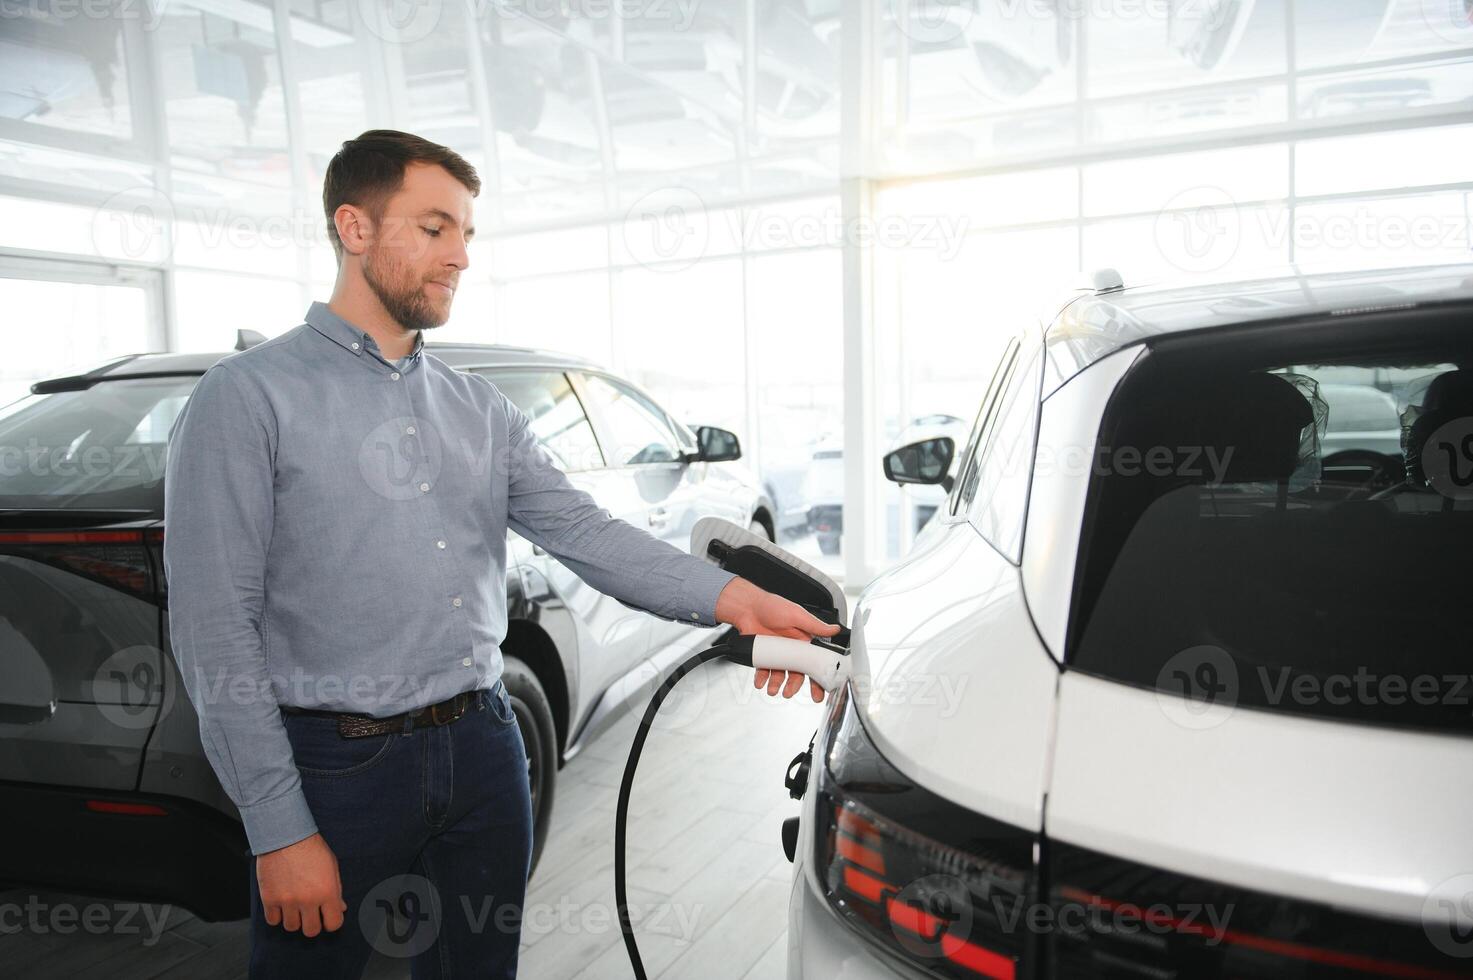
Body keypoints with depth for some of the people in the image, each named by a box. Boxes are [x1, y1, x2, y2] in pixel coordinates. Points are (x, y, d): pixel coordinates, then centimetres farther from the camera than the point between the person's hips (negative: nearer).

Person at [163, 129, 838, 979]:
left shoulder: (482, 409, 10)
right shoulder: (250, 399, -7)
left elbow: (583, 531, -1)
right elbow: (217, 630, -11)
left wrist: (730, 597, -15)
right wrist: (281, 832, -14)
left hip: (482, 746, 5)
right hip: (338, 765, -5)